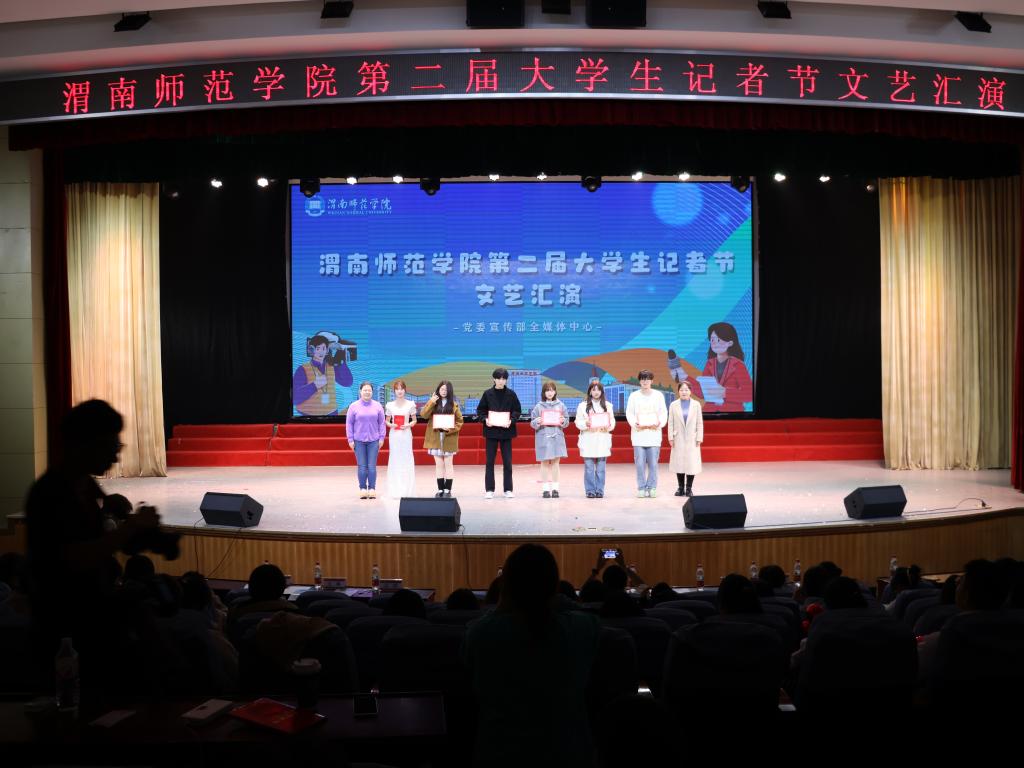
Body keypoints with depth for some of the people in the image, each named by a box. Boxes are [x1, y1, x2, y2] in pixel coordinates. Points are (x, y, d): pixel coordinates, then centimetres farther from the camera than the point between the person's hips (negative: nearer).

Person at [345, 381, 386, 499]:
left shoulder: (377, 406, 5)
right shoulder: (354, 406, 1)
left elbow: (381, 422, 8)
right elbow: (349, 423, 3)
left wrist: (381, 437, 3)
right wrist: (350, 439, -1)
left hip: (373, 441, 1)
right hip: (359, 441, -1)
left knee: (372, 466, -1)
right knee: (362, 466, 0)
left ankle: (372, 489, 6)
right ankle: (363, 489, 7)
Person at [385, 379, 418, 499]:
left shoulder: (410, 404, 1)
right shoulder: (390, 405, 5)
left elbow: (414, 420, 8)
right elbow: (387, 421, 12)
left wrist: (408, 425, -11)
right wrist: (391, 425, -9)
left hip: (406, 434, -1)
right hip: (394, 435, 1)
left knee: (406, 459, -1)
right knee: (394, 460, 2)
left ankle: (406, 490, 4)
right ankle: (395, 490, 7)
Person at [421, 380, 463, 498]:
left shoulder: (453, 405, 2)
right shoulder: (433, 403, 5)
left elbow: (460, 421, 2)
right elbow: (423, 415, -8)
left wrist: (451, 429, -13)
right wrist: (431, 402, -17)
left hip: (449, 438, -1)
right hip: (435, 438, 1)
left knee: (448, 464, 3)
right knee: (439, 465, 6)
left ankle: (448, 490, 7)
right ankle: (440, 489, 11)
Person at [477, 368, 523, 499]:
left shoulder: (511, 394, 1)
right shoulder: (488, 394, 1)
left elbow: (517, 410, 5)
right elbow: (480, 409, 6)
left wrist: (511, 420, -12)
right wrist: (485, 419, -11)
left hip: (506, 431, 0)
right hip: (491, 430, 0)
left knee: (507, 461, 3)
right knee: (490, 461, 2)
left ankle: (508, 489, 11)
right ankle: (489, 489, 9)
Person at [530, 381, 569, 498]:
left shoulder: (560, 405, 6)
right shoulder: (539, 406, 2)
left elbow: (567, 421, 9)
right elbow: (532, 423, 3)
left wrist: (563, 421, -12)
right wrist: (537, 422, -18)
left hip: (557, 437, 1)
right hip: (543, 437, -1)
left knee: (555, 462, 3)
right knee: (545, 463, 2)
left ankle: (555, 488, 9)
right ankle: (546, 488, 8)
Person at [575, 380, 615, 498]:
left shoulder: (607, 405, 10)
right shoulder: (583, 405, 5)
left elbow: (612, 421, 7)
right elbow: (578, 422, 2)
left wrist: (608, 426, -14)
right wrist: (586, 424, -17)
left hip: (602, 440, 1)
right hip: (588, 440, -1)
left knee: (601, 468, 2)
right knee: (589, 468, -1)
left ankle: (599, 491, 9)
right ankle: (590, 491, 5)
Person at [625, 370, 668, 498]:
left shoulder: (658, 395, 9)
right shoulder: (634, 396, 7)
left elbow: (664, 412, 8)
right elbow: (629, 413, 4)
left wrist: (659, 423, -11)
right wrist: (635, 424, -14)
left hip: (654, 433, 0)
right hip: (638, 433, 0)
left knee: (653, 462, -1)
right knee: (640, 463, -2)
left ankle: (652, 488, 7)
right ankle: (641, 488, 5)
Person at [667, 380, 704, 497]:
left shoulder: (696, 405, 2)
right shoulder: (674, 405, 3)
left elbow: (699, 423, 2)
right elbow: (670, 423, 3)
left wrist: (699, 438, -3)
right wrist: (671, 437, -3)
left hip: (692, 439, -1)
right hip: (678, 439, 1)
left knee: (691, 464, -1)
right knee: (679, 464, 5)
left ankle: (689, 488, 8)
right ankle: (681, 488, 15)